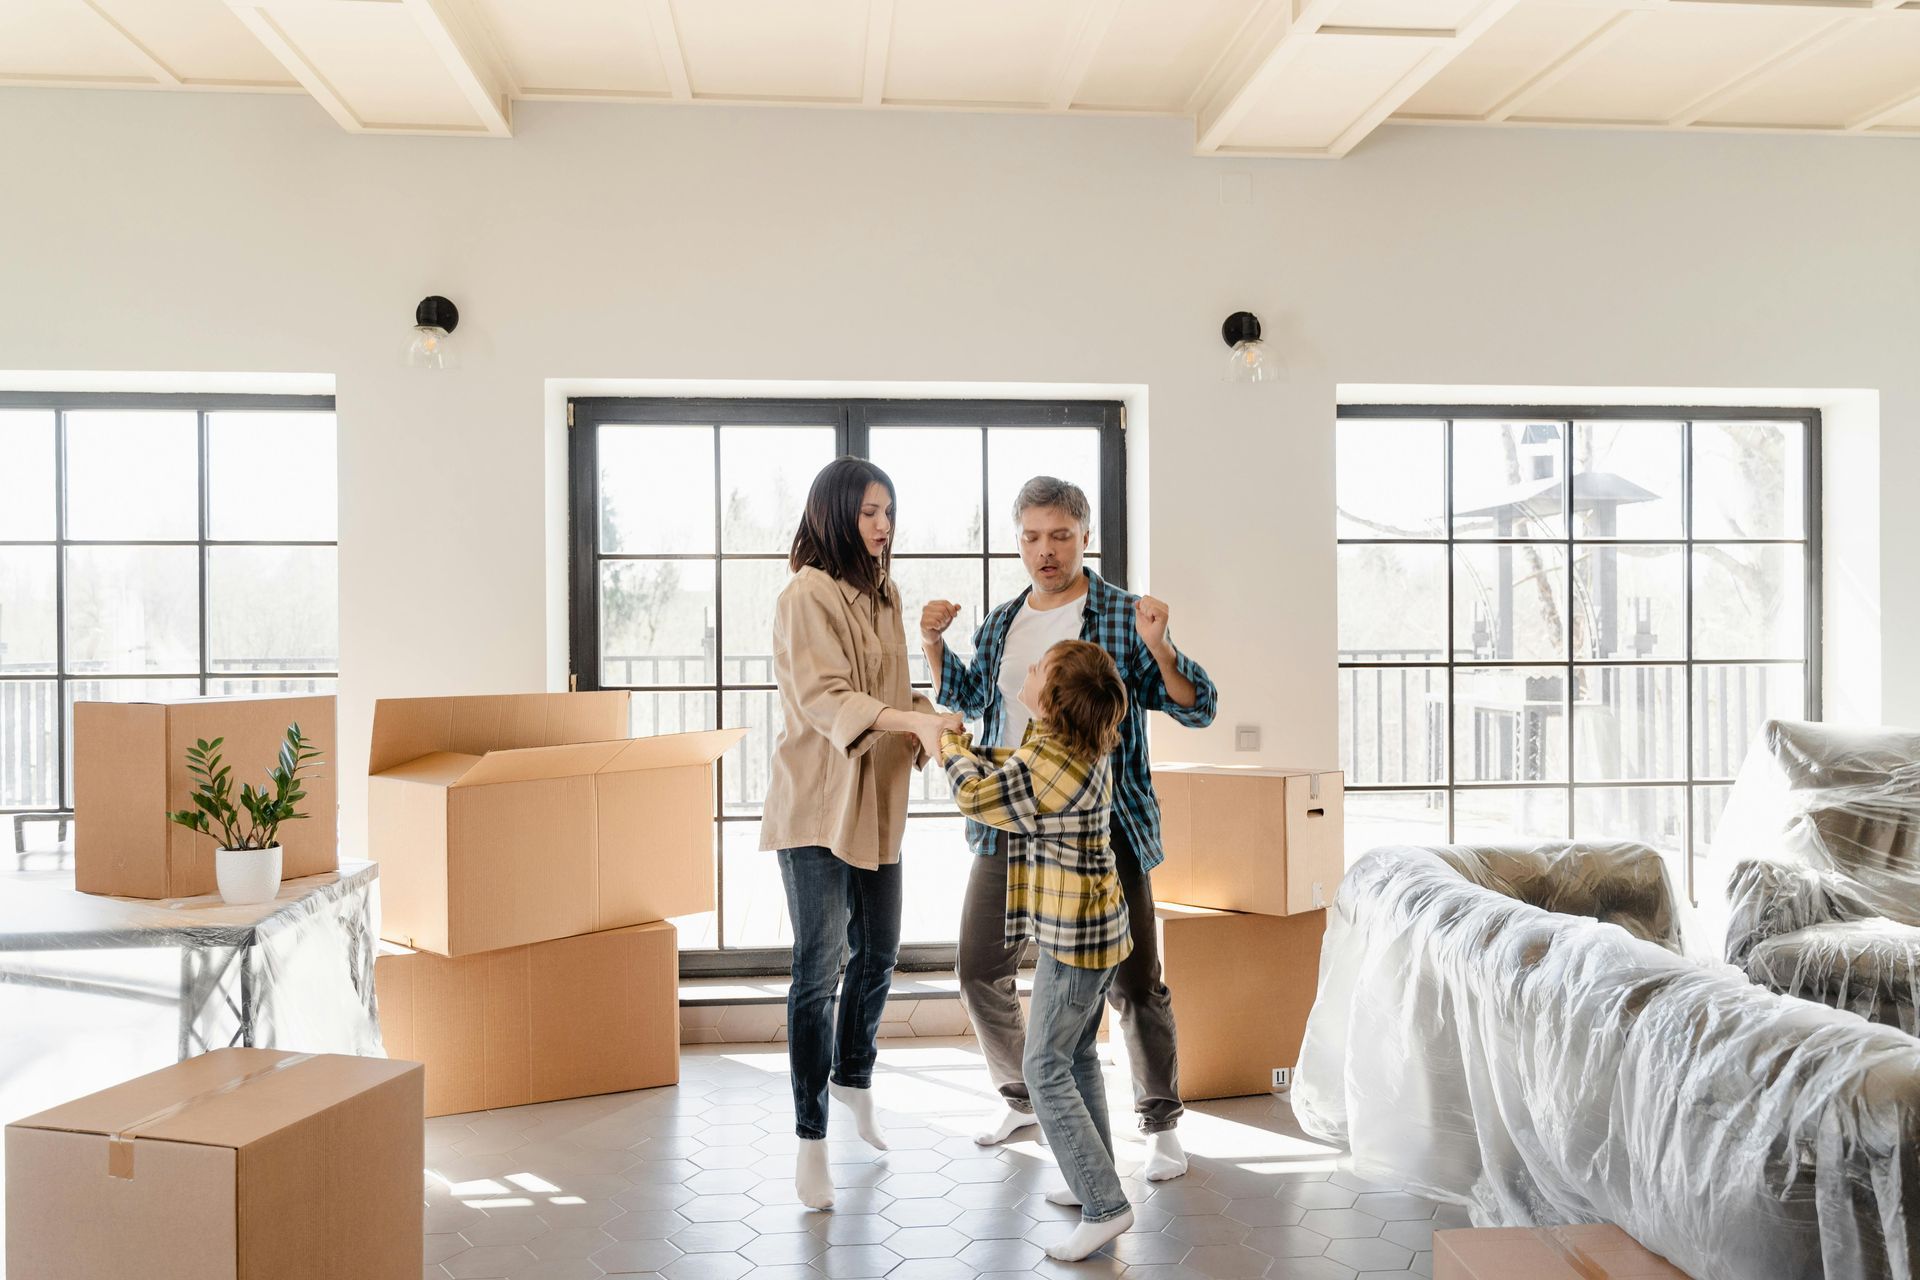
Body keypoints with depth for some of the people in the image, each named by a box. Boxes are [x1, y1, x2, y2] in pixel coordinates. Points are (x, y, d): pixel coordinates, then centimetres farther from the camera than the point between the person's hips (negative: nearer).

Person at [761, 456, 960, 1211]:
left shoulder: (883, 594, 13)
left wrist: (927, 733, -3)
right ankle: (811, 1141, 8)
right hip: (817, 804, -8)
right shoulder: (806, 596, -14)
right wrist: (912, 719, -38)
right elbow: (824, 696, -25)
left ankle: (852, 1077, 43)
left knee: (878, 953, 19)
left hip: (877, 801, 8)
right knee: (819, 970, -3)